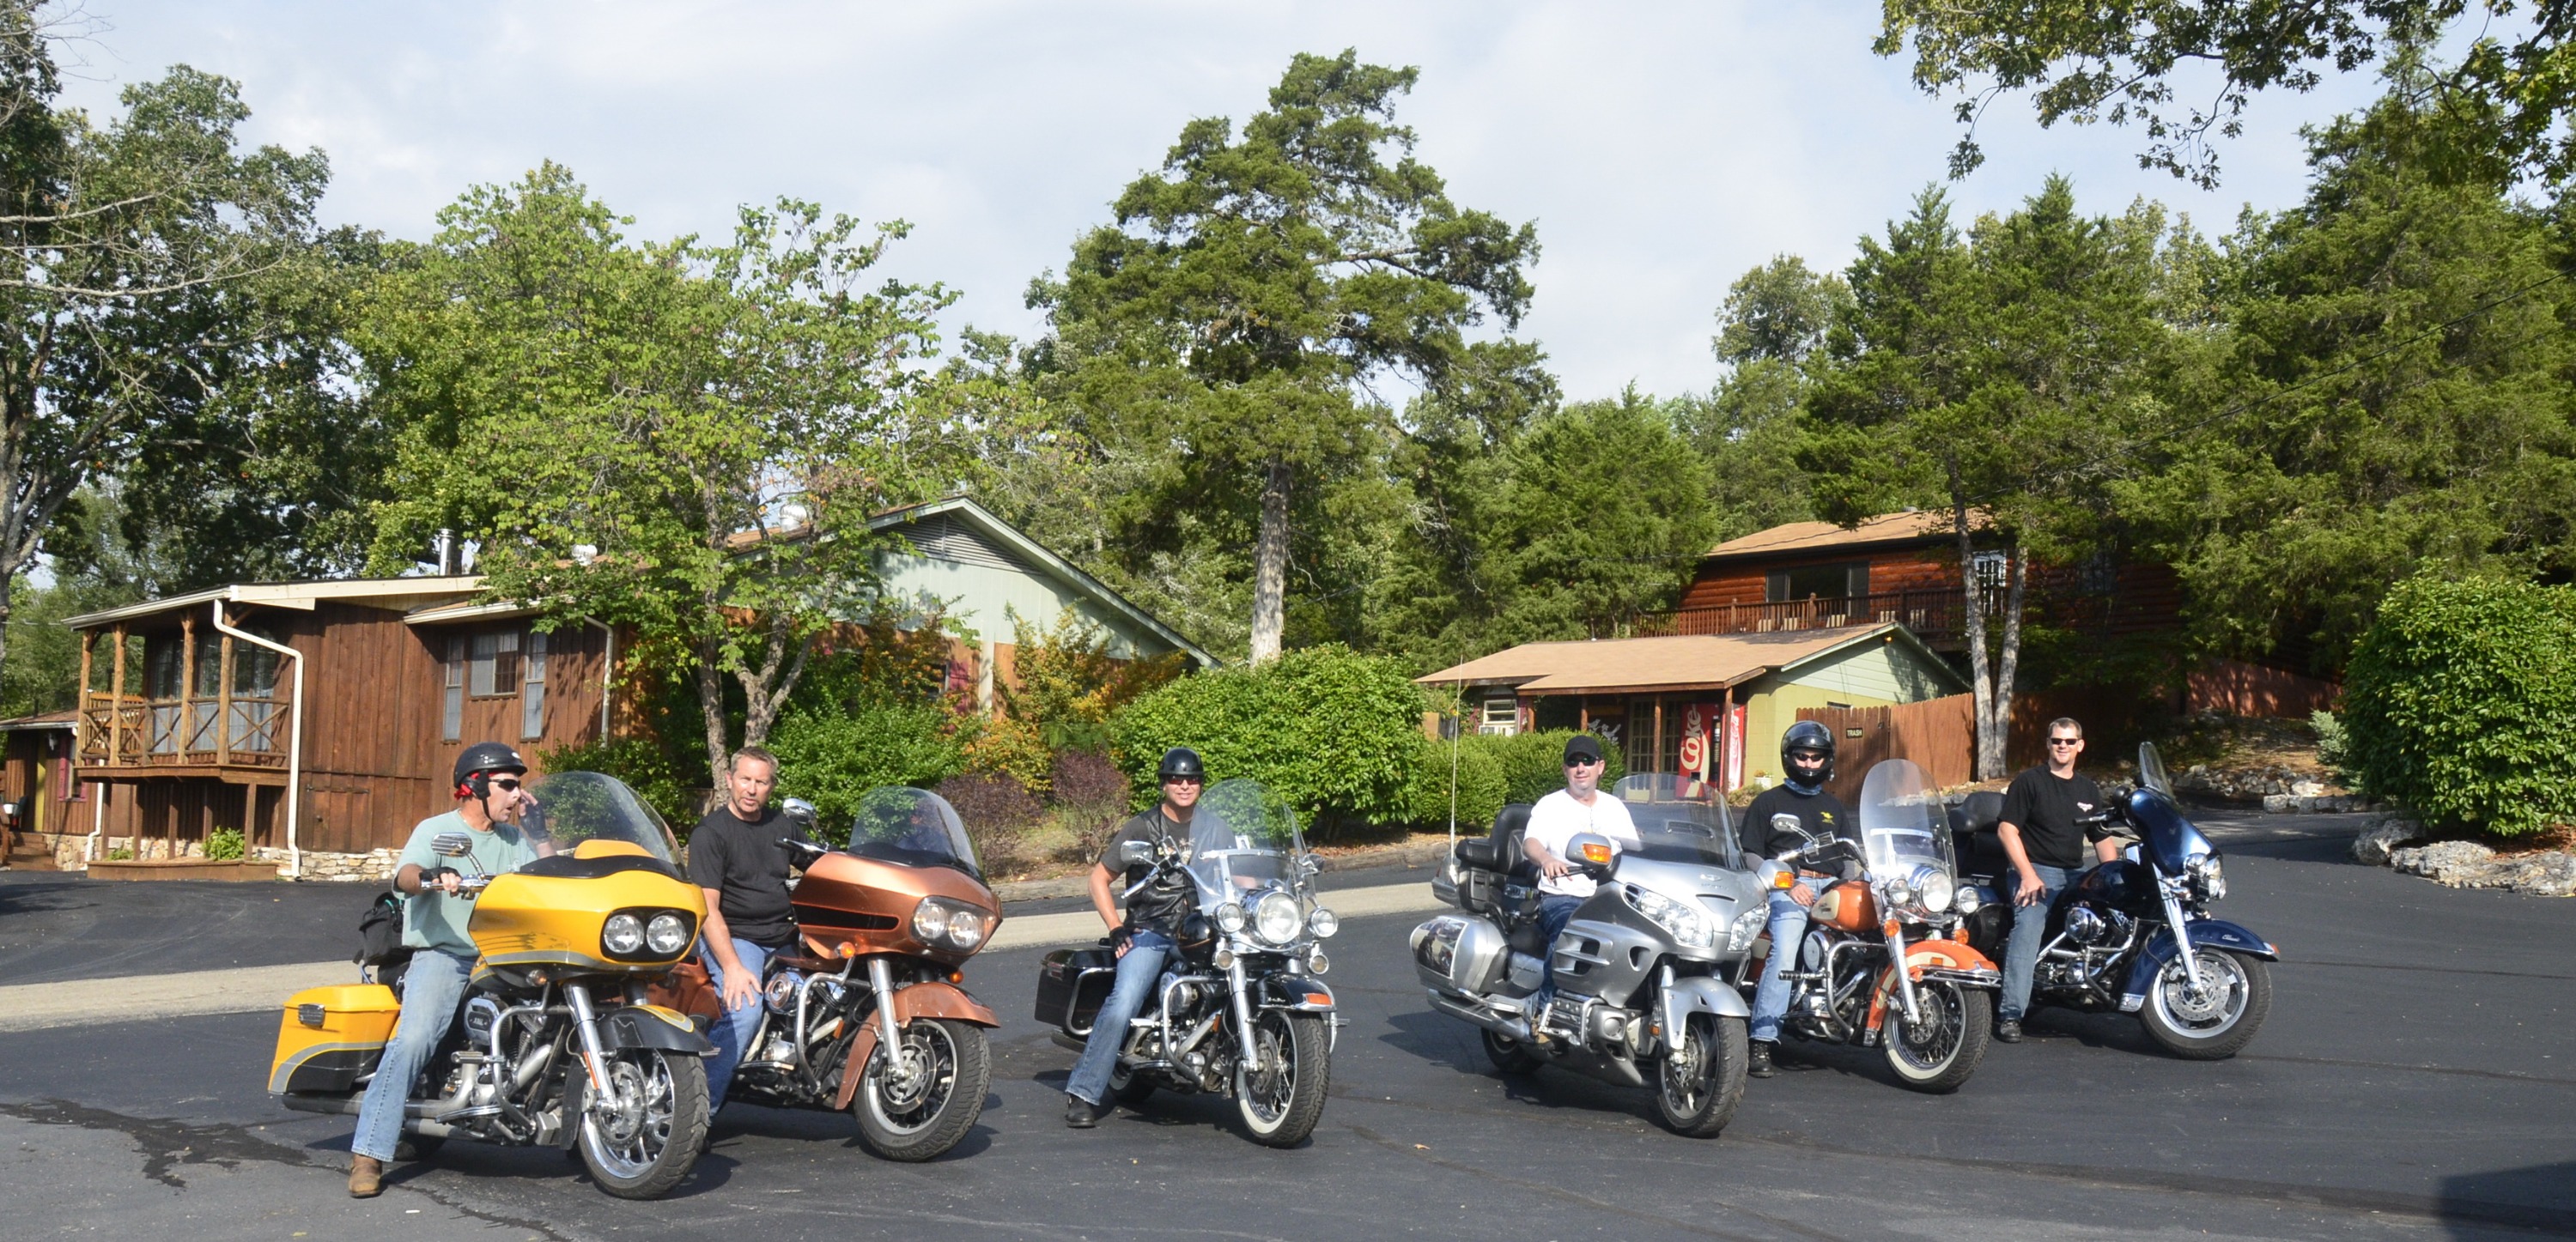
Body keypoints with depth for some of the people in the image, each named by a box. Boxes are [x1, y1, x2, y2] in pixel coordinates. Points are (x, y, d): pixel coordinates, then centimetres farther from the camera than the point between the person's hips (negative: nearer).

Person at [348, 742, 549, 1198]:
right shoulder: (436, 830, 2)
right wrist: (431, 878, -40)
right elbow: (404, 877, -16)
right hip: (442, 954, -5)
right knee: (413, 1038, -26)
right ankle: (368, 1153, -23)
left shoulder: (514, 839, 20)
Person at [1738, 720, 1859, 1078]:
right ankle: (1762, 1042, -34)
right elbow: (1751, 856, 7)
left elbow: (1850, 854, 24)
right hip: (1785, 888, -5)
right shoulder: (1768, 802, 16)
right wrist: (1786, 885, -7)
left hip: (1831, 887, 5)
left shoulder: (1834, 807, 29)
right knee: (1783, 953, -28)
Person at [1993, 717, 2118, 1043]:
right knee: (2028, 925, -29)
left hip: (2075, 875, 6)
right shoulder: (2028, 781, 2)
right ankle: (2010, 1013, -34)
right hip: (2034, 871, -6)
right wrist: (2028, 874, -16)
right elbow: (2007, 828, -6)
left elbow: (2103, 839, 21)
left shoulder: (2088, 791, 21)